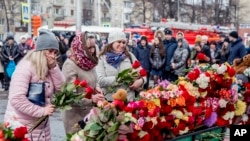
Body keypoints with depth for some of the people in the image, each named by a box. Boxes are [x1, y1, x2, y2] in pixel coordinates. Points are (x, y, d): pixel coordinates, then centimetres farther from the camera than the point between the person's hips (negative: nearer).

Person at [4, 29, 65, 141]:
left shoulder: (48, 68, 6)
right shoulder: (26, 67, -18)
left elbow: (61, 88, -1)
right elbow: (16, 99, -26)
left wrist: (54, 67, -10)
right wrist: (41, 111, -22)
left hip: (42, 125, 7)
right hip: (21, 125, -7)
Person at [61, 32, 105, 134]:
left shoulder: (89, 61, 5)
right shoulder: (70, 65, -20)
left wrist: (96, 87, -2)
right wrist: (91, 99, -34)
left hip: (90, 112, 7)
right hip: (76, 115, -7)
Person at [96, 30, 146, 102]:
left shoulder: (129, 56, 10)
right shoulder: (102, 58, -1)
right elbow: (100, 80, -12)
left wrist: (141, 81, -11)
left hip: (129, 99, 3)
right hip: (109, 100, -3)